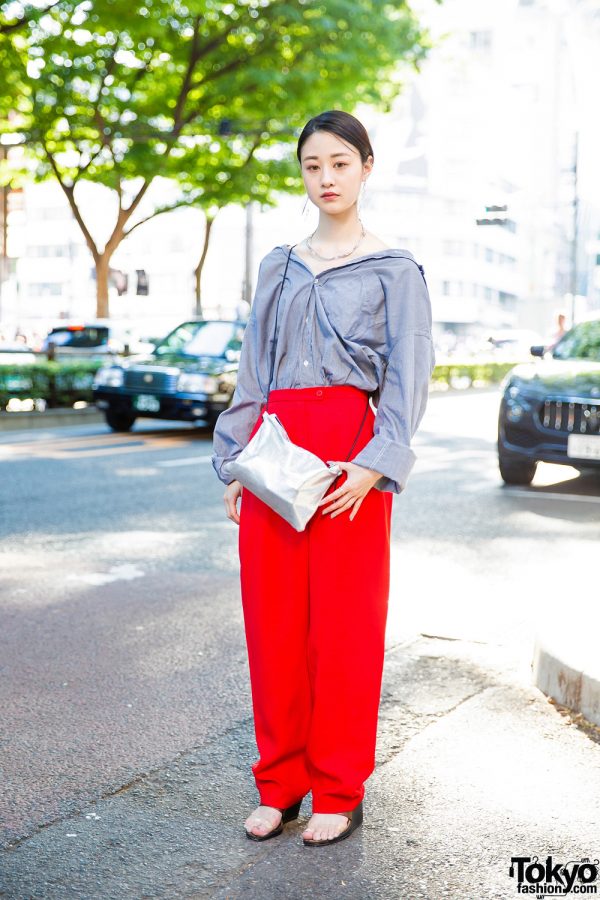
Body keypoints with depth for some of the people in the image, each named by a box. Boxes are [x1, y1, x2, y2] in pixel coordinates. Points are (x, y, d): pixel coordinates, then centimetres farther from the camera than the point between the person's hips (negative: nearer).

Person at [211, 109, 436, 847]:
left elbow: (408, 376, -5)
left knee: (344, 620, -1)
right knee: (272, 618, 5)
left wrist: (375, 462, -18)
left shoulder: (394, 270, 4)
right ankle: (280, 783, 18)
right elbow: (252, 371, 17)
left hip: (346, 450, -4)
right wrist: (233, 461, 10)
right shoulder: (278, 267, 17)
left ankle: (340, 793, 12)